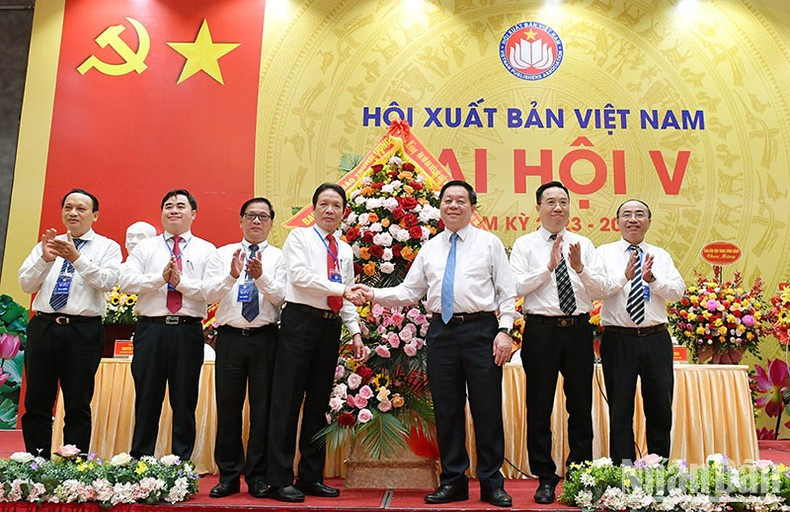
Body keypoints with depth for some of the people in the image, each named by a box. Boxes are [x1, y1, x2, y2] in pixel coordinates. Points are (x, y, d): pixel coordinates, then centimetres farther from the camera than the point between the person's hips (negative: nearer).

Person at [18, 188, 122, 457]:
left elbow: (107, 282, -12)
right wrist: (45, 259, -12)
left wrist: (76, 258, -23)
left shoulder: (108, 247, 5)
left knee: (78, 407, 3)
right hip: (43, 327, 4)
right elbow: (26, 284, 6)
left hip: (83, 331, -3)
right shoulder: (46, 243, 15)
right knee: (36, 403, 8)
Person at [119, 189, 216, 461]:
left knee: (185, 402, 6)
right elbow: (127, 280, -1)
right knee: (146, 400, 7)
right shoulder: (145, 247, 14)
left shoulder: (206, 250, 9)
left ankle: (182, 464, 17)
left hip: (188, 331, -1)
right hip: (151, 328, 1)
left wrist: (181, 281, -13)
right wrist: (160, 278, -11)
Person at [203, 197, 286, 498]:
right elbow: (210, 294, -4)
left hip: (265, 338, -1)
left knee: (262, 408, 4)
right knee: (228, 408, 7)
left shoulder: (278, 257, 6)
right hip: (230, 338, 1)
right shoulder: (222, 254, 10)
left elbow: (280, 296, -9)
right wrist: (232, 275, -21)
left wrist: (261, 276, -27)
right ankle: (228, 476, 21)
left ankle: (258, 477, 17)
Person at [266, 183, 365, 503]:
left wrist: (355, 332, 10)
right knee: (288, 401, -5)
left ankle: (311, 477, 18)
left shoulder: (345, 251, 20)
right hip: (300, 321, -6)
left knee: (319, 402, 10)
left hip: (330, 326, 6)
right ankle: (279, 479, 3)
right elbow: (299, 275, -13)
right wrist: (340, 288, -15)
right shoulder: (299, 237, 3)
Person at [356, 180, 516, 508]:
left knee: (487, 408, 1)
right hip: (441, 332, 3)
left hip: (481, 330, -3)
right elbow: (409, 292, 12)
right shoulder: (429, 249, 15)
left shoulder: (490, 243, 6)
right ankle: (453, 481, 21)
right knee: (446, 410, 8)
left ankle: (492, 483, 16)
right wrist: (375, 294, -3)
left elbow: (507, 292, 2)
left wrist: (504, 331, -9)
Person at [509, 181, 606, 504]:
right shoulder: (525, 245, 4)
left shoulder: (583, 244, 11)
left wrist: (579, 267, -15)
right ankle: (545, 478, 18)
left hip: (579, 329, 3)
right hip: (541, 330, -2)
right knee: (539, 407, 4)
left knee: (581, 405, 9)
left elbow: (600, 287, 2)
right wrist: (549, 266, -14)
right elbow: (516, 286, -9)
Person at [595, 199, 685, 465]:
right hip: (619, 340, -3)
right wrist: (624, 276, -27)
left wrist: (651, 279, -18)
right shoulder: (605, 253, 4)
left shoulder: (661, 256, 12)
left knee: (661, 409, 10)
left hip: (656, 339, 3)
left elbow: (678, 291, -1)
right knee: (620, 411, 4)